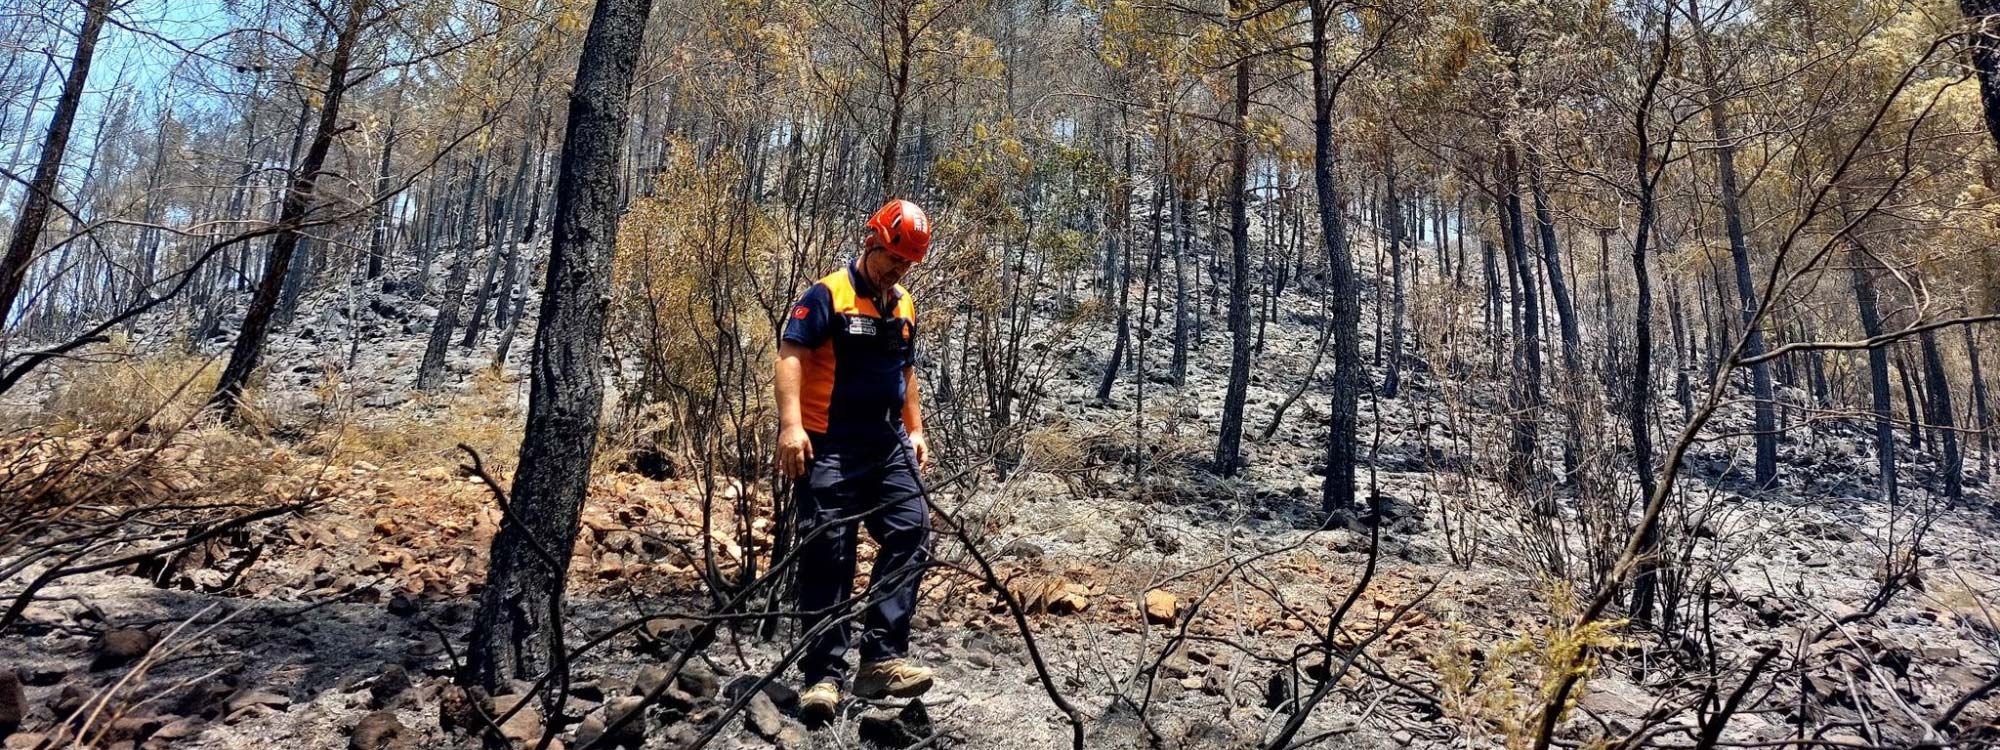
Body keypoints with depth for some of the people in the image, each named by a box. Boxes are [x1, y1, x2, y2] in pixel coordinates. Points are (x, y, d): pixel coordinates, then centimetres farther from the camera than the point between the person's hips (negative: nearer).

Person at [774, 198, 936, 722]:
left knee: (912, 533, -3)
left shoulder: (903, 307, 14)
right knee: (827, 556, -4)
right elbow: (790, 356, -15)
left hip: (887, 445, 7)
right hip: (829, 447, -7)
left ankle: (882, 659, 1)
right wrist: (791, 424, -26)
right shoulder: (828, 295, -8)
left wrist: (915, 431, 18)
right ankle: (823, 675, 3)